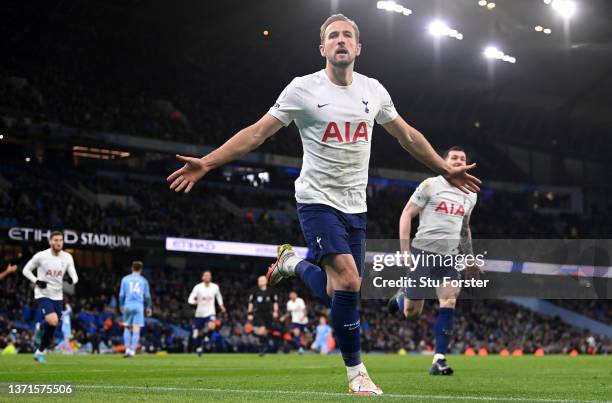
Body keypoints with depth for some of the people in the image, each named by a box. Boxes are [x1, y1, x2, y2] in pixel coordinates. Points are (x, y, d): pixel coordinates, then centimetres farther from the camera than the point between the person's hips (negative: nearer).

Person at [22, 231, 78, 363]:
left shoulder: (67, 257, -1)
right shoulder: (41, 256, -10)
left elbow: (75, 277, -1)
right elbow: (26, 270, 1)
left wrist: (71, 280, -25)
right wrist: (36, 281, -14)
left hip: (57, 296, 4)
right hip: (43, 294, -4)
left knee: (53, 327, 8)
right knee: (53, 321, -27)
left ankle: (40, 352, 26)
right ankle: (42, 327, 6)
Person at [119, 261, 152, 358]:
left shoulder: (125, 279, 8)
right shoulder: (143, 280, 8)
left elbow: (121, 294, 6)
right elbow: (147, 296, 9)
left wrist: (121, 306, 17)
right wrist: (148, 307, 19)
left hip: (128, 305, 1)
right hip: (139, 306, -1)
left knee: (127, 328, 12)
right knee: (136, 329, -2)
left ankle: (127, 349, 2)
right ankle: (132, 351, -7)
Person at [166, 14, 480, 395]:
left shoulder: (373, 90, 7)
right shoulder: (303, 89, -6)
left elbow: (407, 135, 21)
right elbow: (257, 132, -5)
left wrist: (446, 169, 23)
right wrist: (207, 163, -13)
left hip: (355, 207, 5)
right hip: (318, 201, -5)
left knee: (339, 291, 1)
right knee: (348, 281, -21)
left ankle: (293, 262, 32)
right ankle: (357, 372, -5)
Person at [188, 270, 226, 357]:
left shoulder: (215, 287, -3)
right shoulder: (198, 287, -10)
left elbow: (218, 296, 20)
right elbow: (190, 299, -16)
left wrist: (221, 305, 15)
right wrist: (194, 302, -37)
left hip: (210, 312, 0)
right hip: (199, 313, 0)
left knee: (211, 327, -31)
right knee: (198, 333, 11)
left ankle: (206, 336, 1)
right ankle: (199, 347, 38)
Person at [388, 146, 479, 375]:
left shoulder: (470, 195, 15)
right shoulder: (430, 185, -2)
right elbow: (407, 214, -1)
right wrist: (405, 250, -9)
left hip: (450, 256, 4)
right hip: (423, 251, -4)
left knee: (449, 304, -15)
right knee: (411, 312, 1)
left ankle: (439, 360, -12)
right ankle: (401, 298, 39)